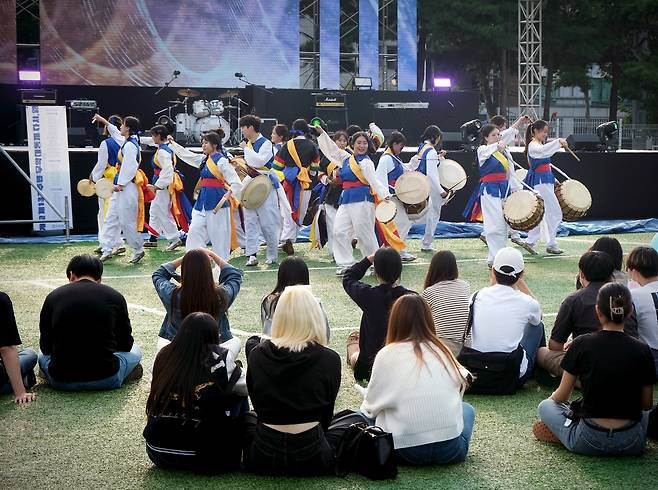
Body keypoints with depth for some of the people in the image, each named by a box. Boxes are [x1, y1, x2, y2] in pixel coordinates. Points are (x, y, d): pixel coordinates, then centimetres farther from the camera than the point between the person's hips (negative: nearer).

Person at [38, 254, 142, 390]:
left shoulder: (53, 297, 3)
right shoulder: (115, 297, 0)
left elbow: (45, 347, 10)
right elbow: (125, 345, 8)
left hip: (61, 381, 2)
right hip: (105, 380, -2)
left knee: (43, 355, 36)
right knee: (134, 351, 29)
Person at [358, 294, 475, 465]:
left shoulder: (387, 355, -3)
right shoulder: (442, 351, 6)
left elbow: (371, 407, 4)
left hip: (405, 451, -2)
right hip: (450, 450, 2)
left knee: (363, 416, 23)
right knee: (467, 409, 32)